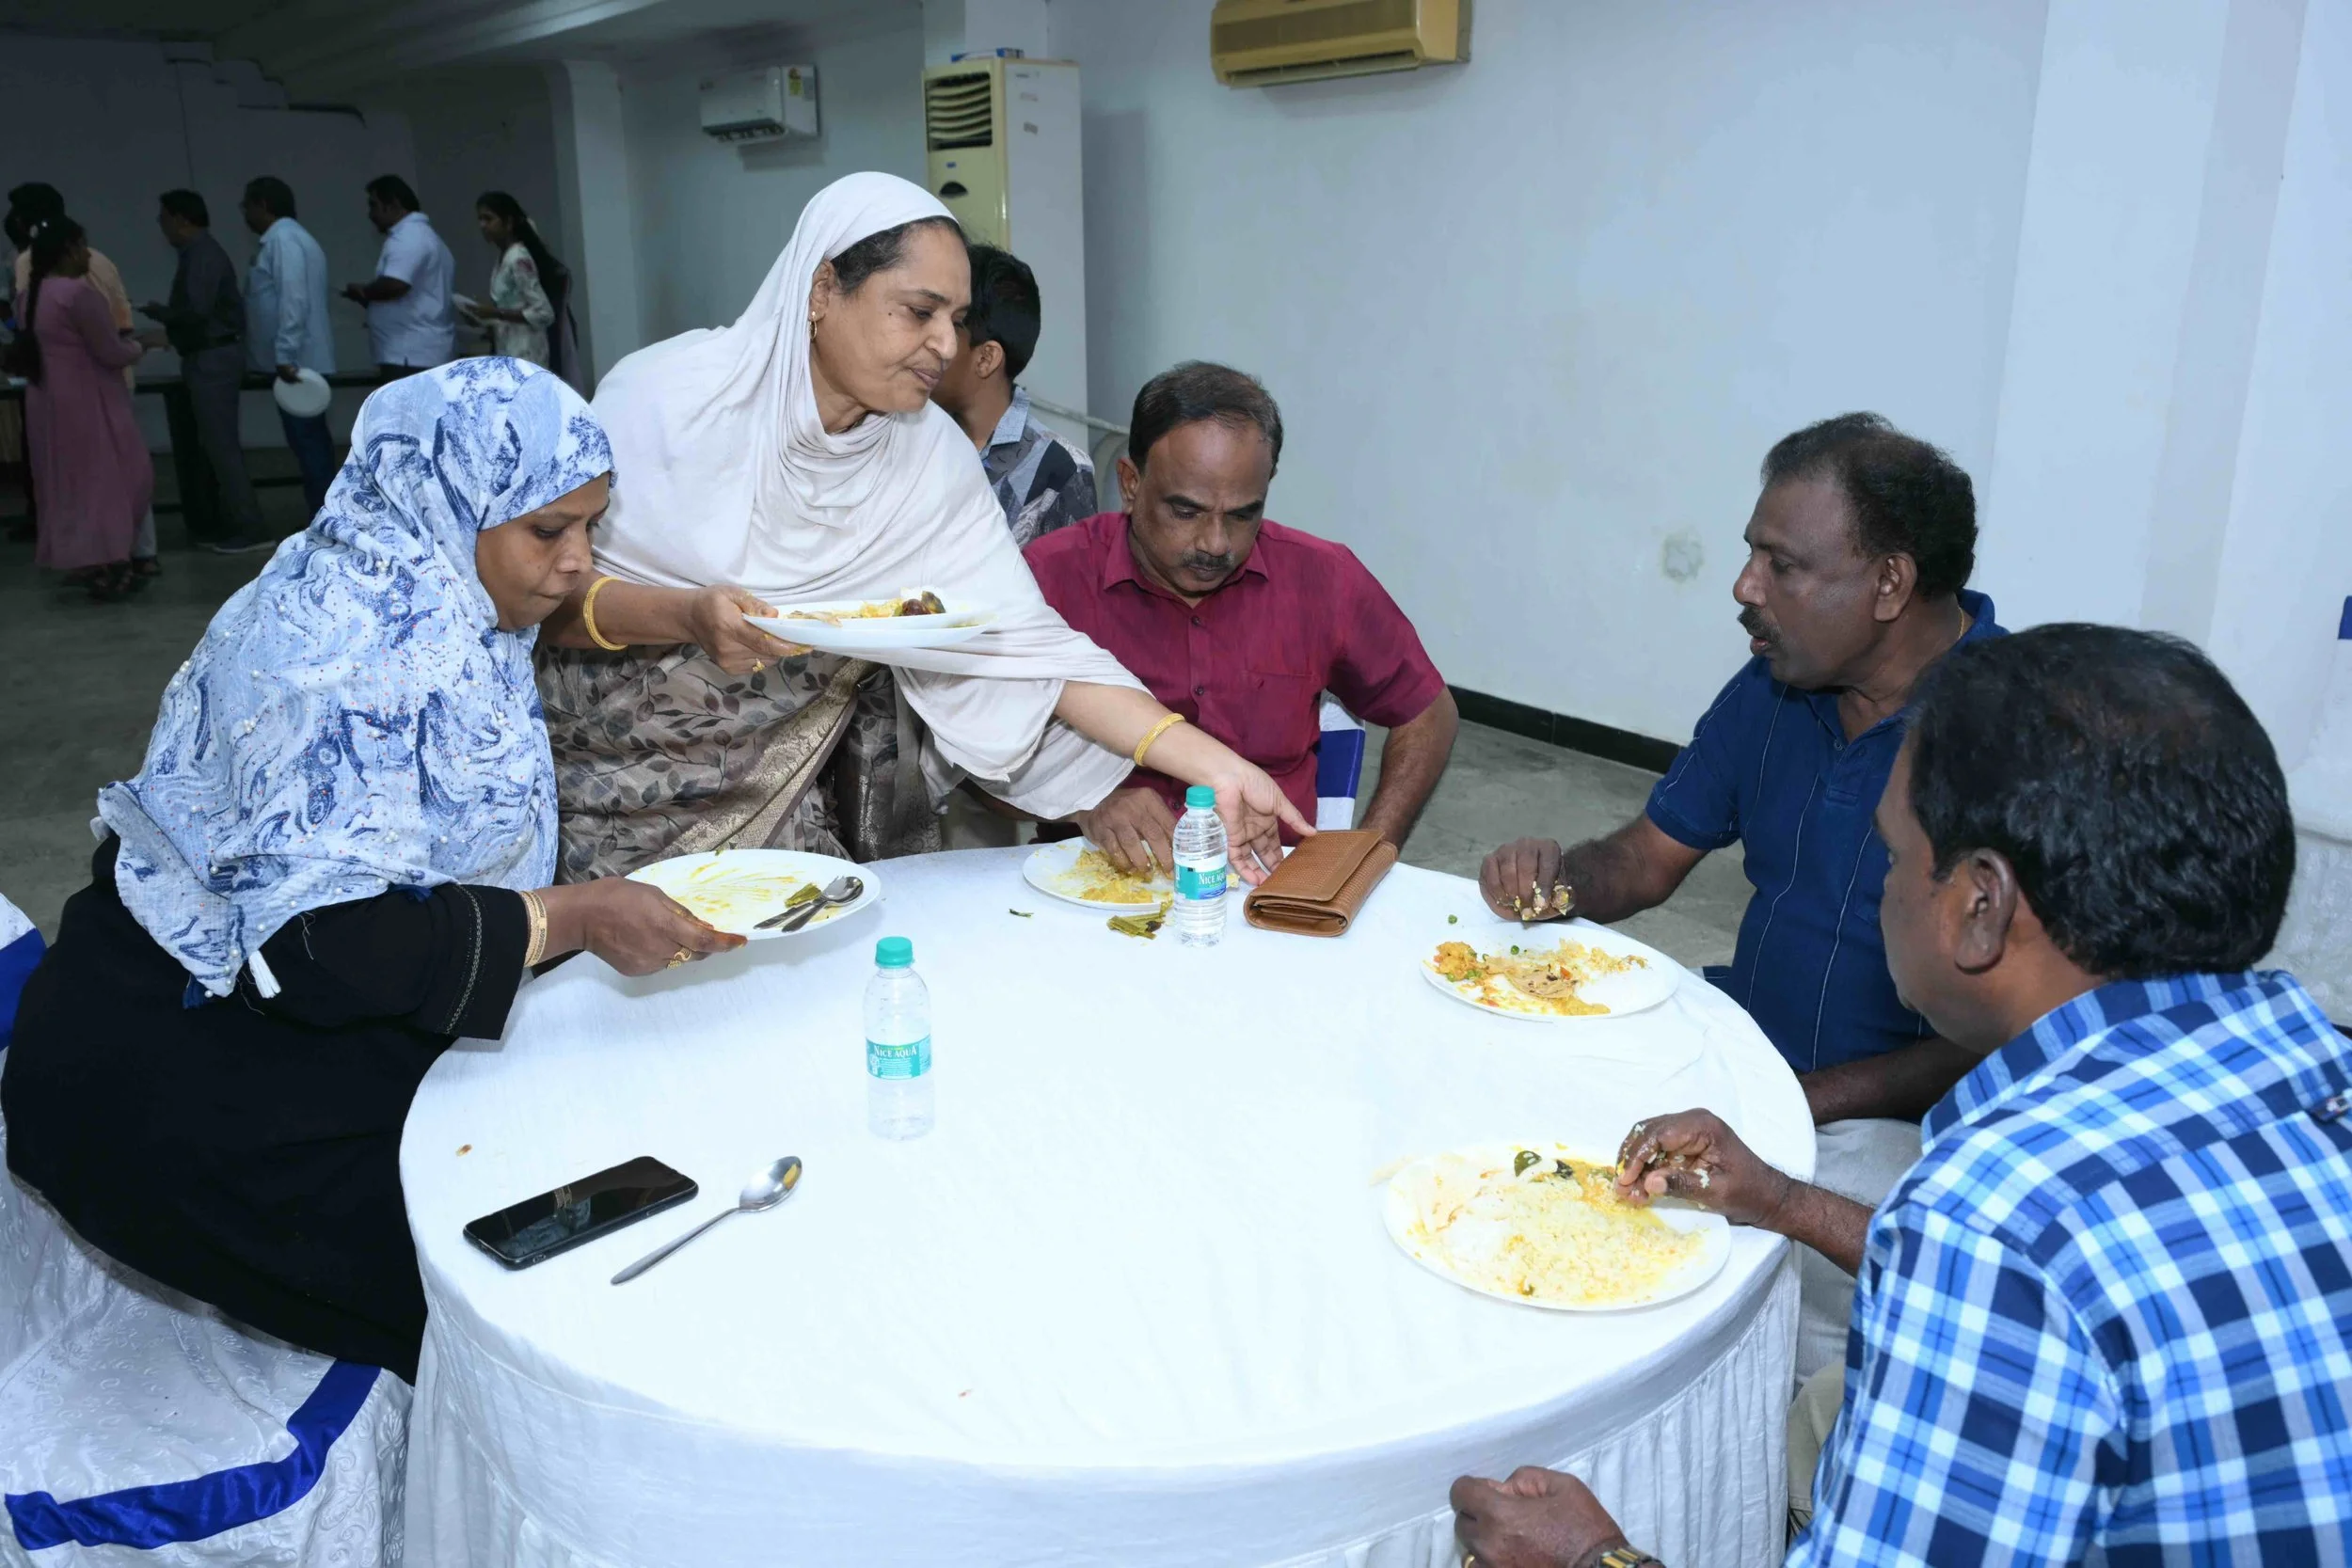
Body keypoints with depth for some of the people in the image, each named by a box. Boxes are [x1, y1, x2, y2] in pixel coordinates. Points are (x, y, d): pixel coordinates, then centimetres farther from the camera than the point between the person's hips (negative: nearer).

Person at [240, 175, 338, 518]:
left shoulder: (282, 239, -10)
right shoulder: (291, 237, 21)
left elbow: (293, 300, -21)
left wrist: (285, 354, -25)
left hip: (295, 361, -10)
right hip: (304, 359, 10)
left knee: (306, 441, -9)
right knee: (312, 441, 10)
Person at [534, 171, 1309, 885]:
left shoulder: (932, 454, -7)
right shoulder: (663, 394, -14)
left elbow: (1026, 646, -12)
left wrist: (1213, 764, -21)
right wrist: (685, 617, -31)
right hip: (604, 787, -2)